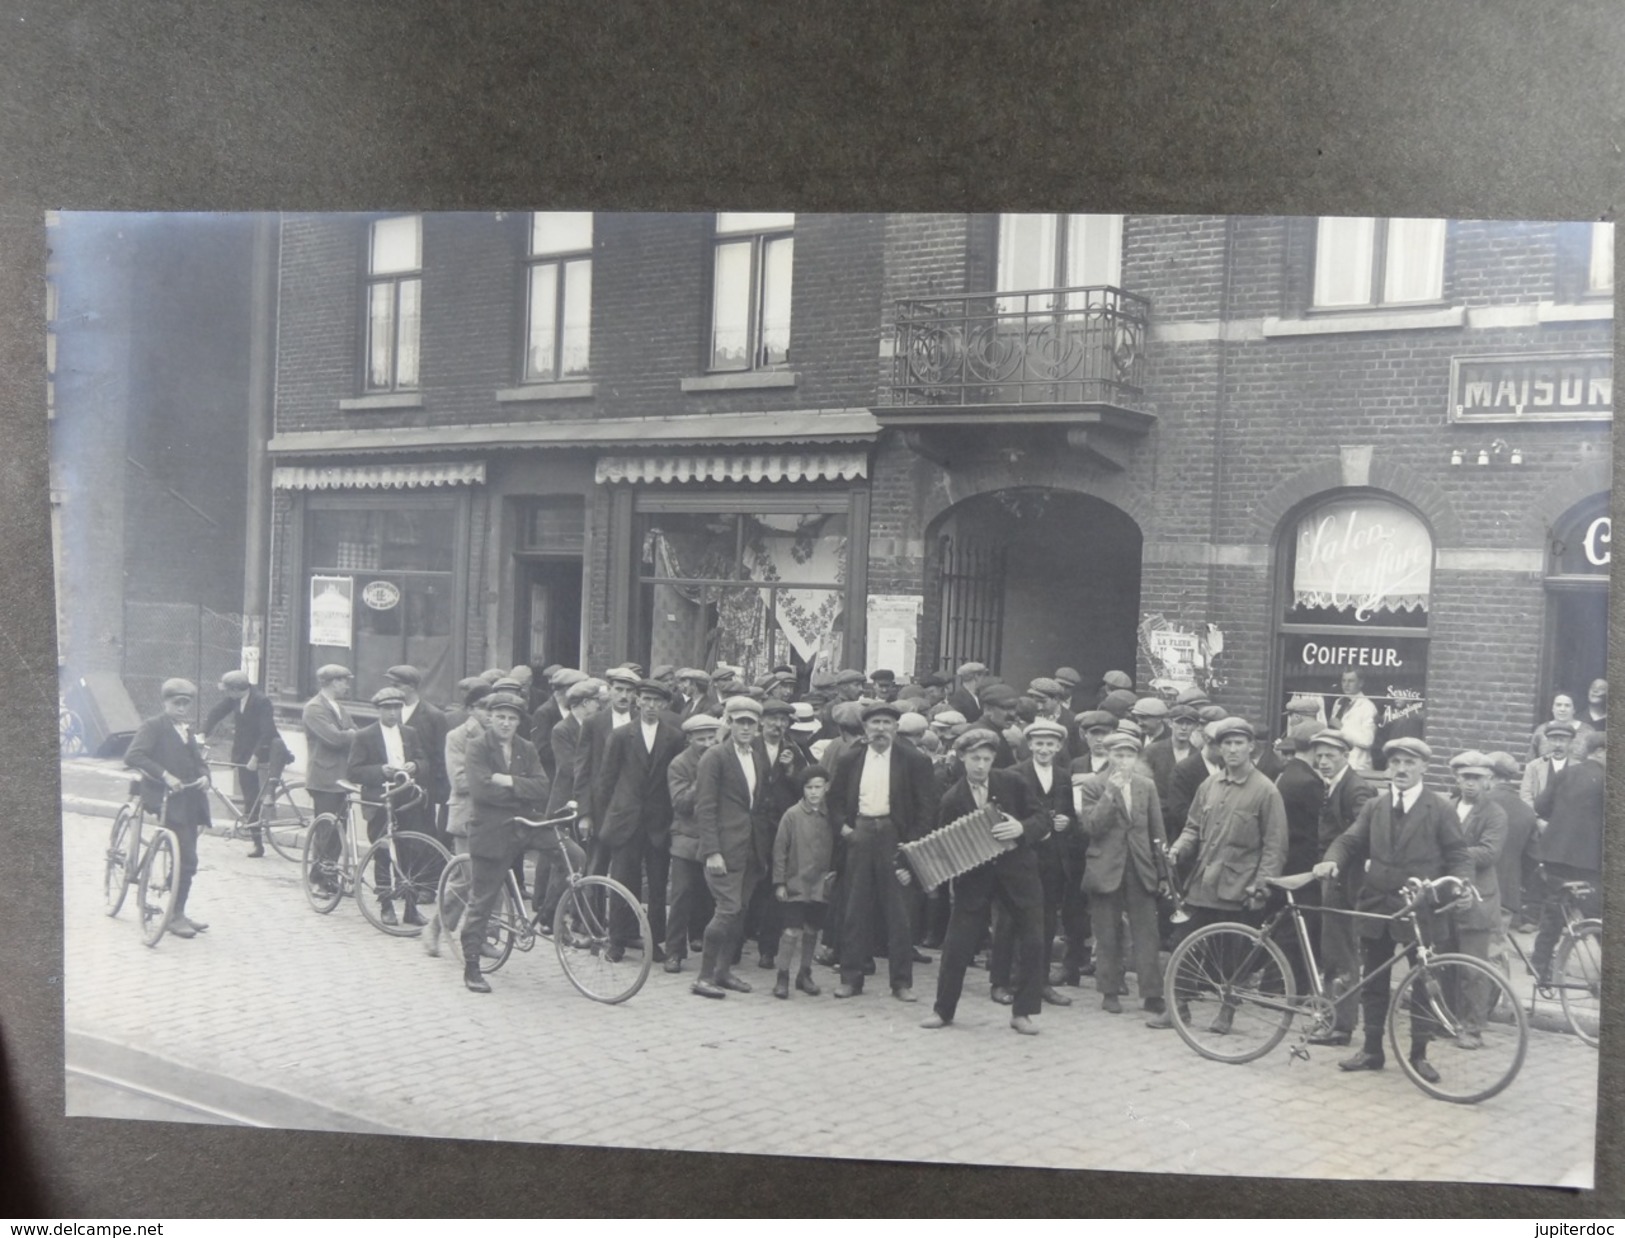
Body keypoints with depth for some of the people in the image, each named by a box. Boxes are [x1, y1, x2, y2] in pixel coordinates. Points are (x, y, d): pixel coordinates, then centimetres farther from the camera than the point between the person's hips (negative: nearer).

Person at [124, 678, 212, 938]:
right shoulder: (154, 726, -6)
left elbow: (197, 758, 22)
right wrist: (165, 775, -26)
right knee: (186, 858, -14)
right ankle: (176, 915, -4)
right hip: (166, 798, -8)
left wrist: (203, 776, 0)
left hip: (189, 800, 8)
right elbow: (132, 756, -19)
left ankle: (178, 913, 22)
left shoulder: (187, 729, 16)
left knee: (187, 859, 11)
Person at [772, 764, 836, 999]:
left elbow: (833, 850, 12)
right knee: (792, 930, -6)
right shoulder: (792, 815, -7)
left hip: (819, 884, 4)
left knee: (812, 930, 10)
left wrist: (832, 875, 4)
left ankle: (804, 975, 24)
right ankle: (782, 977, 4)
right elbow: (780, 850, -4)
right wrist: (779, 882, -6)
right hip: (795, 882, -3)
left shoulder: (829, 817, 2)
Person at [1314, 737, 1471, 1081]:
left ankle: (1418, 1054, 16)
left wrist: (1460, 884, -23)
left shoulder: (1440, 810, -1)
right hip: (1377, 907, 4)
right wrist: (1332, 860, -14)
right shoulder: (1374, 807, 10)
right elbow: (1350, 840, 7)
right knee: (1374, 983, 10)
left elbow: (1459, 856, -4)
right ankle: (1372, 1050, 20)